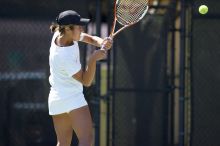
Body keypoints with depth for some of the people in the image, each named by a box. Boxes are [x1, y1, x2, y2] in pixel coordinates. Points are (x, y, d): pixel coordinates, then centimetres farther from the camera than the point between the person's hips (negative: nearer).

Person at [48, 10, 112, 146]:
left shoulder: (60, 34, -1)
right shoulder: (65, 57, -25)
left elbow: (90, 39, 7)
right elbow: (86, 81, -18)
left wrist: (103, 42, -15)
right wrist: (93, 59, -31)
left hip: (56, 99, 10)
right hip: (73, 99, -10)